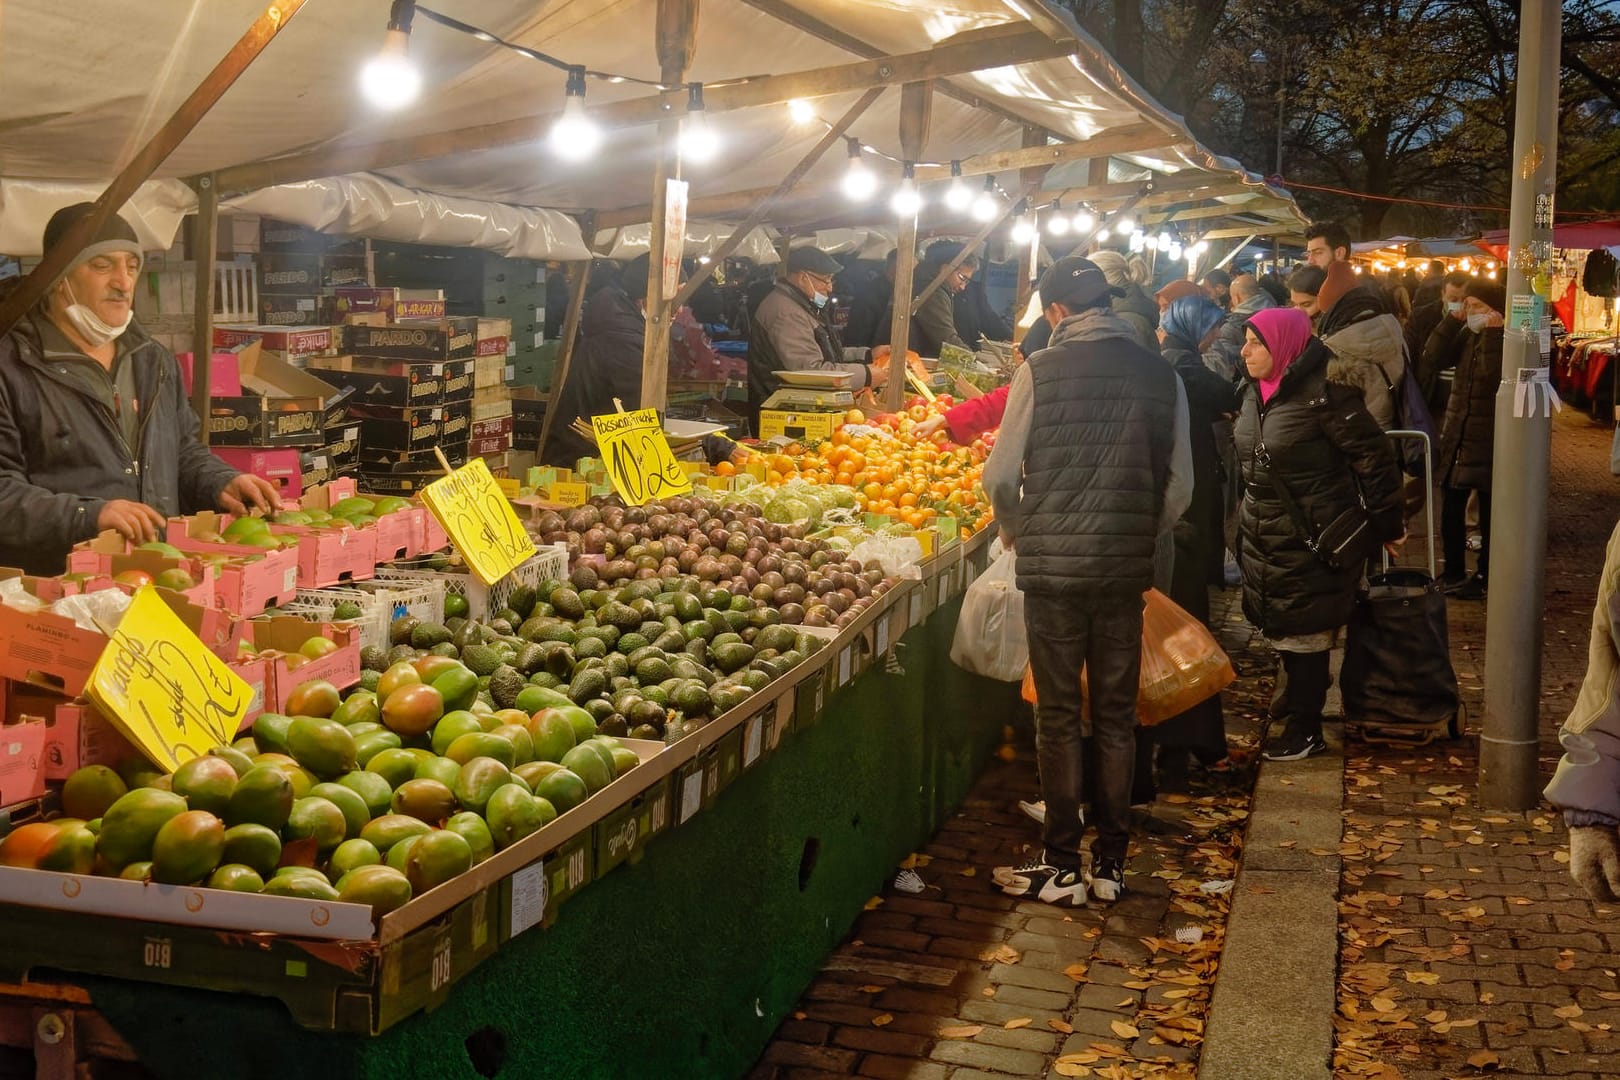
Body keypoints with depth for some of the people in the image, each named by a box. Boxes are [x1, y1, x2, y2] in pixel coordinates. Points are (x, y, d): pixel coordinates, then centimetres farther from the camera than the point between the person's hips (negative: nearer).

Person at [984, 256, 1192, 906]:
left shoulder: (1041, 371, -8)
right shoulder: (1160, 375, 2)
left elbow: (1002, 475, -5)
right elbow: (1180, 486, 5)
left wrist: (1014, 530, 14)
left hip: (1053, 565, -3)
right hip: (1127, 567, 3)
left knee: (1059, 717, 6)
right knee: (1117, 716, 12)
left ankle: (1061, 867, 11)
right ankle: (1111, 863, 19)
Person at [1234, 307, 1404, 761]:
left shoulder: (1325, 394, -19)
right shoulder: (1254, 392, 7)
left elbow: (1374, 456, -15)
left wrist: (1385, 523, -10)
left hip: (1312, 543, -8)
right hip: (1265, 537, 8)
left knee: (1304, 634, -1)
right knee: (1281, 629, 13)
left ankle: (1305, 731, 10)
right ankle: (1297, 709, 28)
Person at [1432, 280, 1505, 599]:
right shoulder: (1467, 335, 9)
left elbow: (1493, 374, -25)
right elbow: (1433, 354, -3)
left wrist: (1493, 332, -23)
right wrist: (1454, 319, -7)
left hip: (1489, 440, -6)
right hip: (1457, 435, 6)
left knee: (1489, 512, 3)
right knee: (1451, 509, 9)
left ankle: (1484, 576, 11)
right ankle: (1453, 571, 21)